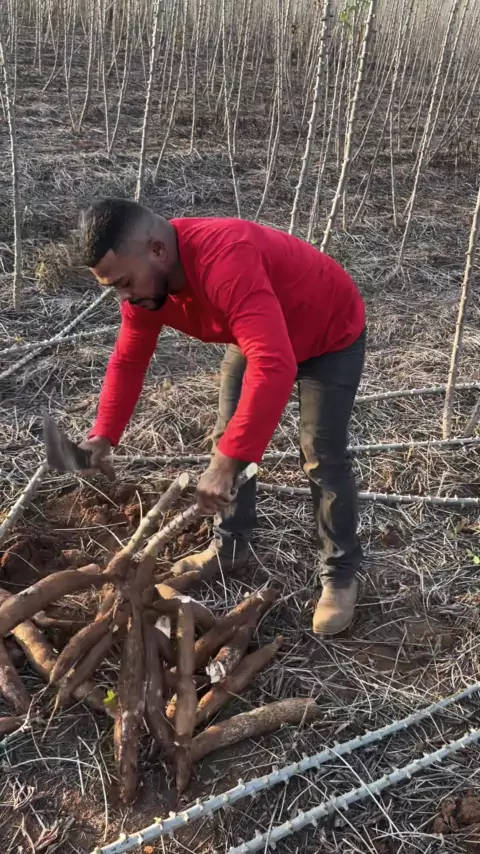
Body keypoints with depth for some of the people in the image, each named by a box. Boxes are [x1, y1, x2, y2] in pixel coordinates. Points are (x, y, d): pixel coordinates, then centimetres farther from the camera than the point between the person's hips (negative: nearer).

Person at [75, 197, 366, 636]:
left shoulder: (226, 262, -45)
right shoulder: (143, 277, -17)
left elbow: (274, 367, -53)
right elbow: (129, 359, -7)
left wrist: (227, 464, -54)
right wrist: (104, 434, -19)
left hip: (331, 334, -7)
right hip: (257, 336, 8)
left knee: (322, 456, -10)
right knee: (228, 438, 7)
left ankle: (340, 574, 8)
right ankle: (230, 547, 25)